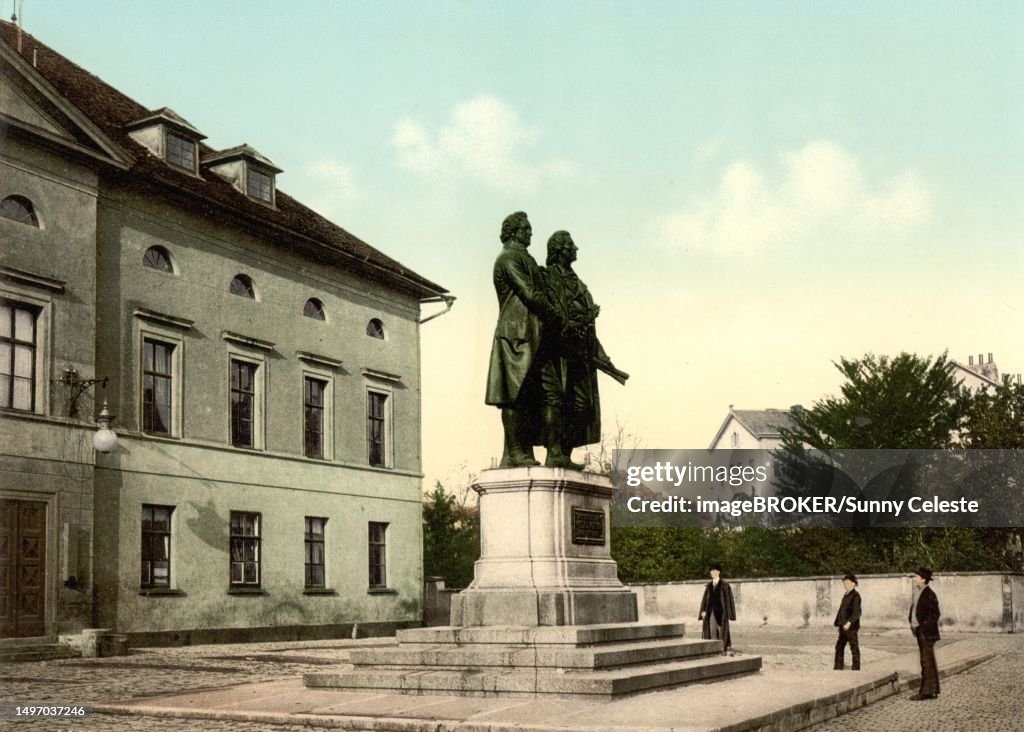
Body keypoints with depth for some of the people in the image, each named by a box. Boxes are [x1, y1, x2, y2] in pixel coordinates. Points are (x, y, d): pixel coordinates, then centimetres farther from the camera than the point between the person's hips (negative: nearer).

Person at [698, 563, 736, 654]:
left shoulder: (724, 585, -2)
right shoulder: (709, 586, 12)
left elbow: (728, 599, -4)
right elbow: (705, 599, 10)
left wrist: (727, 614, -10)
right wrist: (703, 611, -3)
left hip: (721, 611, -5)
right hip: (711, 611, 5)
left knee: (722, 631, -2)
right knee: (712, 632, 2)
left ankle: (723, 650, 5)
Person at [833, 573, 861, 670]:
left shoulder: (855, 596, -11)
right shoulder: (846, 595, 16)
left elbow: (857, 612, -19)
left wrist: (849, 622, -29)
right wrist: (838, 622, 20)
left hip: (851, 626, -9)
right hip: (843, 627, 9)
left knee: (854, 648, -1)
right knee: (839, 646, 11)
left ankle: (856, 668, 5)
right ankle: (838, 668, 18)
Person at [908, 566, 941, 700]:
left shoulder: (929, 594, -15)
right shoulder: (919, 593, 14)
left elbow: (935, 614, -17)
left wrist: (922, 627, -17)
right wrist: (913, 624, 10)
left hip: (926, 633, -10)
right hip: (920, 632, 10)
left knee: (927, 661, -6)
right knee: (927, 661, 14)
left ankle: (926, 691, -4)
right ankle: (932, 690, 20)